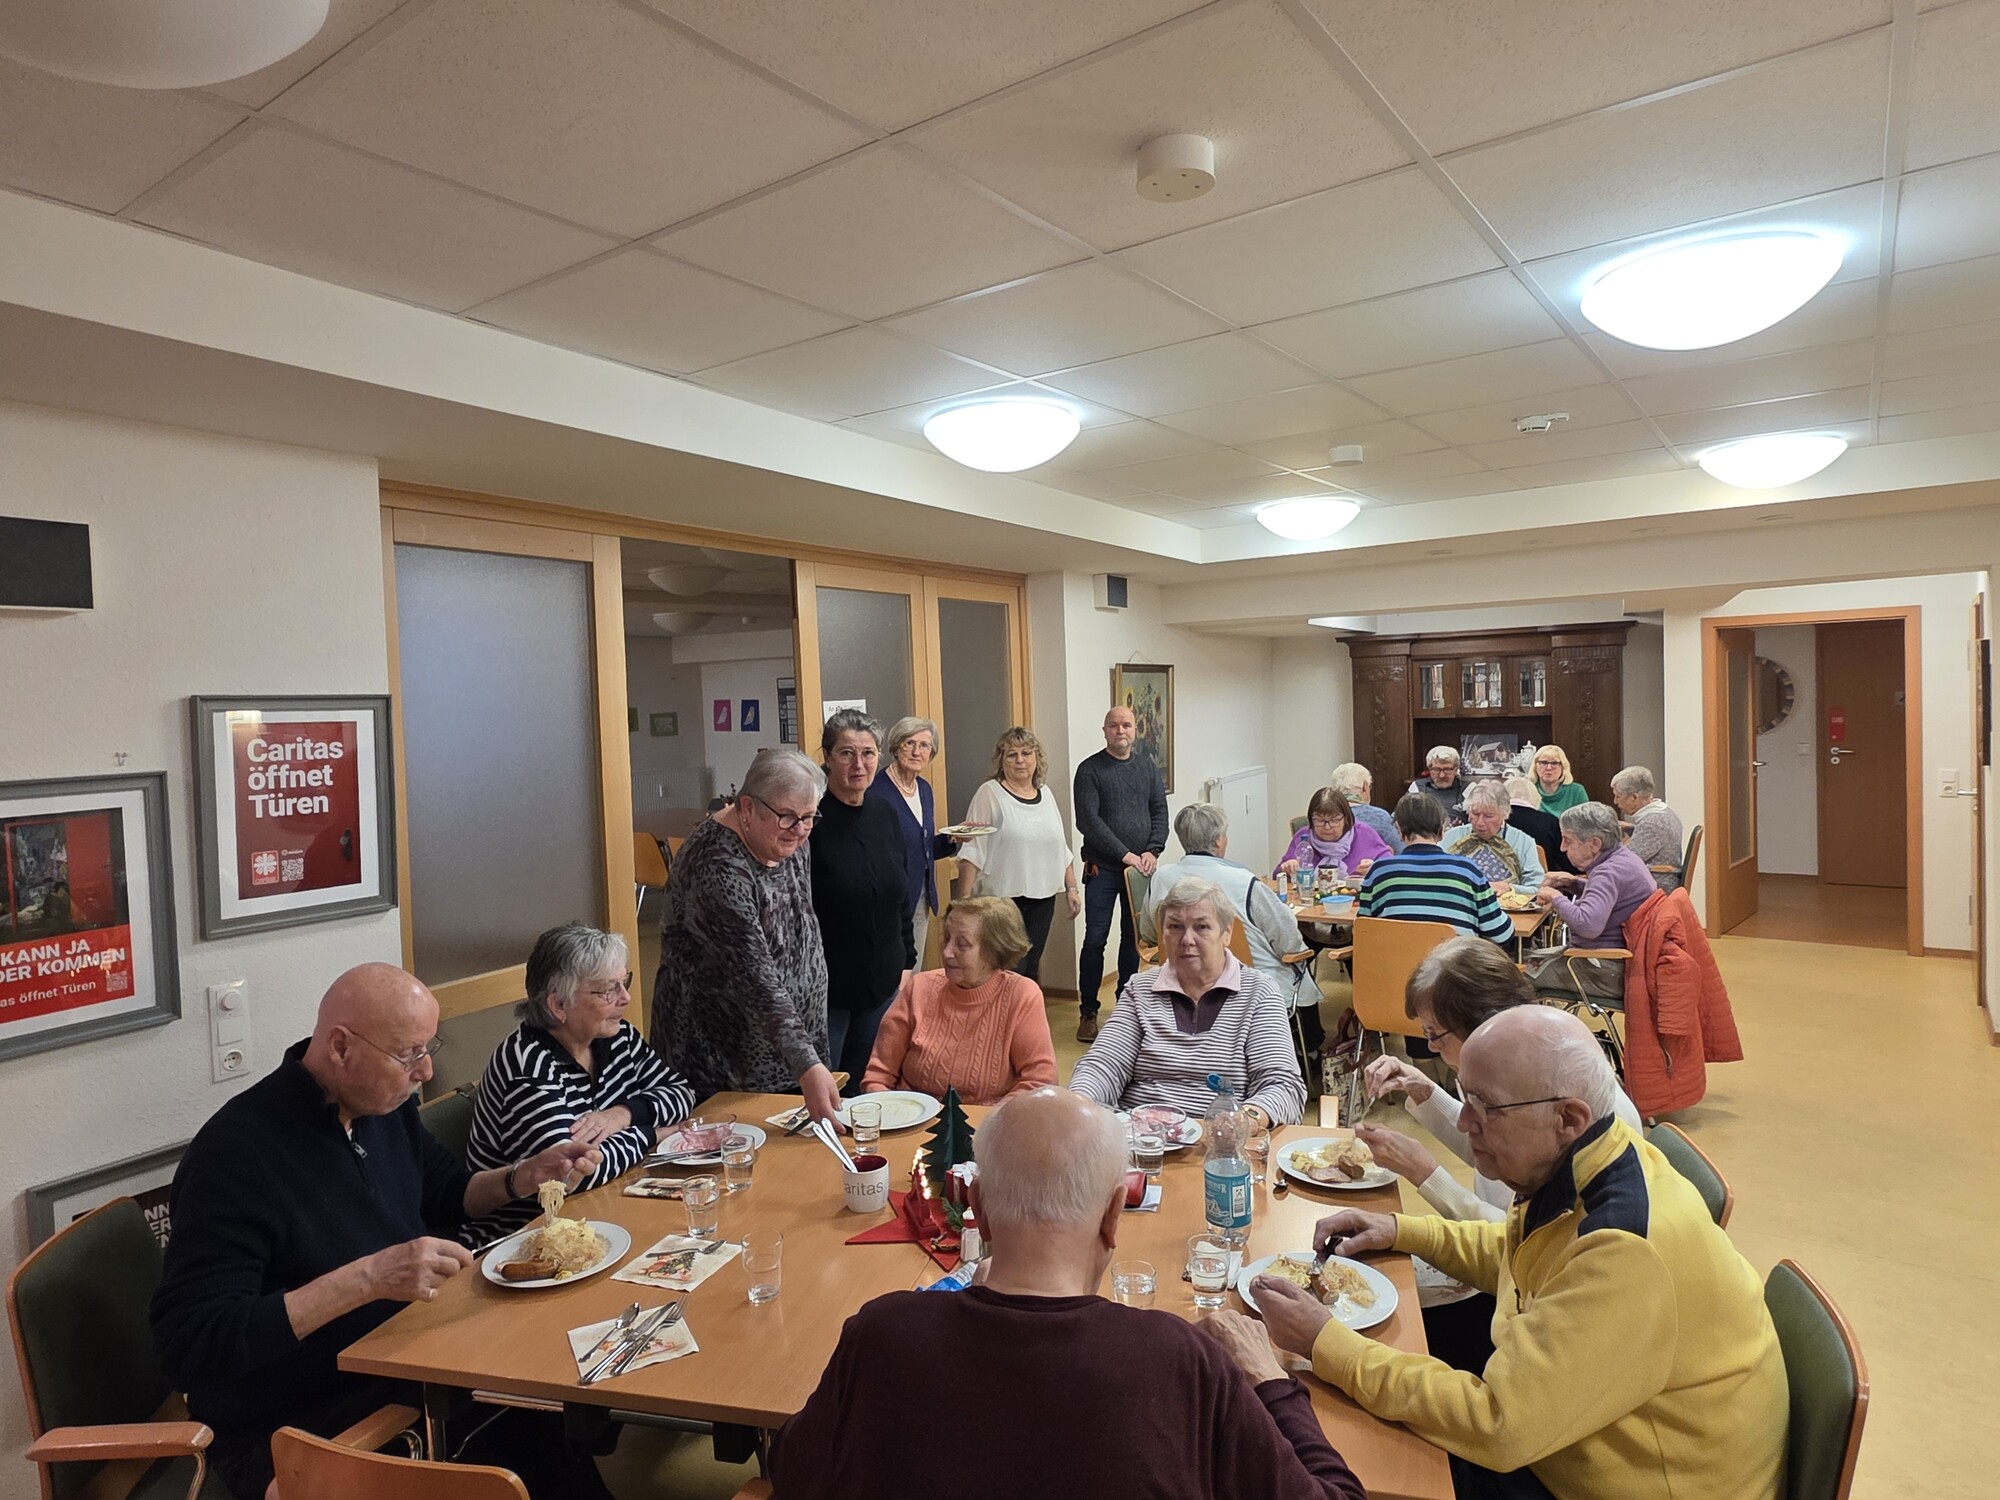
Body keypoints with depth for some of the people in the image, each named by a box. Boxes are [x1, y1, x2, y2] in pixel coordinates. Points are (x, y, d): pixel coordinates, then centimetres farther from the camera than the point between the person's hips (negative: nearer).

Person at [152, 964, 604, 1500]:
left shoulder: (385, 1103, 1)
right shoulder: (236, 1153, -22)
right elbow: (188, 1344, -25)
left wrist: (526, 1175, -2)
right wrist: (365, 1279, -35)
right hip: (291, 1434, -7)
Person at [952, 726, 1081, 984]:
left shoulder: (1045, 794, 12)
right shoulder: (989, 794, -6)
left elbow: (1061, 848, 19)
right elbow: (972, 851, -11)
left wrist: (1071, 888, 14)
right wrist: (963, 900, -16)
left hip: (1042, 897, 6)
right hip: (1003, 898, -6)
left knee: (1032, 968, 11)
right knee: (1012, 972, -8)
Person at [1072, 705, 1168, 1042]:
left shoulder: (1148, 768, 11)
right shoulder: (1090, 770, -4)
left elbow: (1160, 812, 8)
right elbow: (1088, 820, -12)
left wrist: (1153, 851, -9)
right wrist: (1124, 853, -17)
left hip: (1140, 868, 4)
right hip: (1102, 869, -4)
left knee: (1133, 938, 11)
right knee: (1095, 939, -3)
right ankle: (1087, 1013, 7)